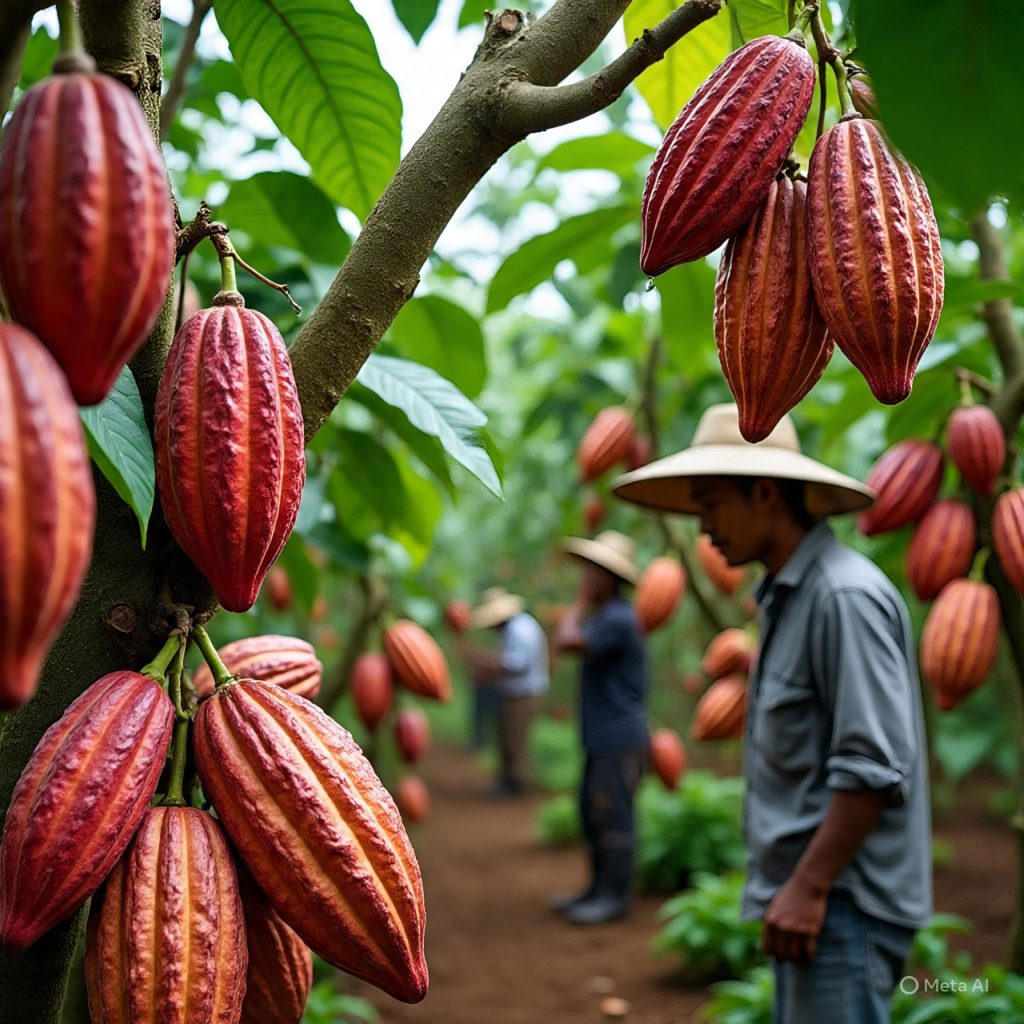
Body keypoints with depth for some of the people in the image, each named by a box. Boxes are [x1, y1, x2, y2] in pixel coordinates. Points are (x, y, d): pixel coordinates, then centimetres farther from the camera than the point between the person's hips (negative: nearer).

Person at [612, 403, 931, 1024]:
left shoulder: (845, 595, -16)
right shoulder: (787, 596, 14)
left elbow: (874, 767, -22)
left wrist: (809, 887, -20)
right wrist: (789, 886, 18)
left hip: (844, 901, -9)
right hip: (805, 888, 10)